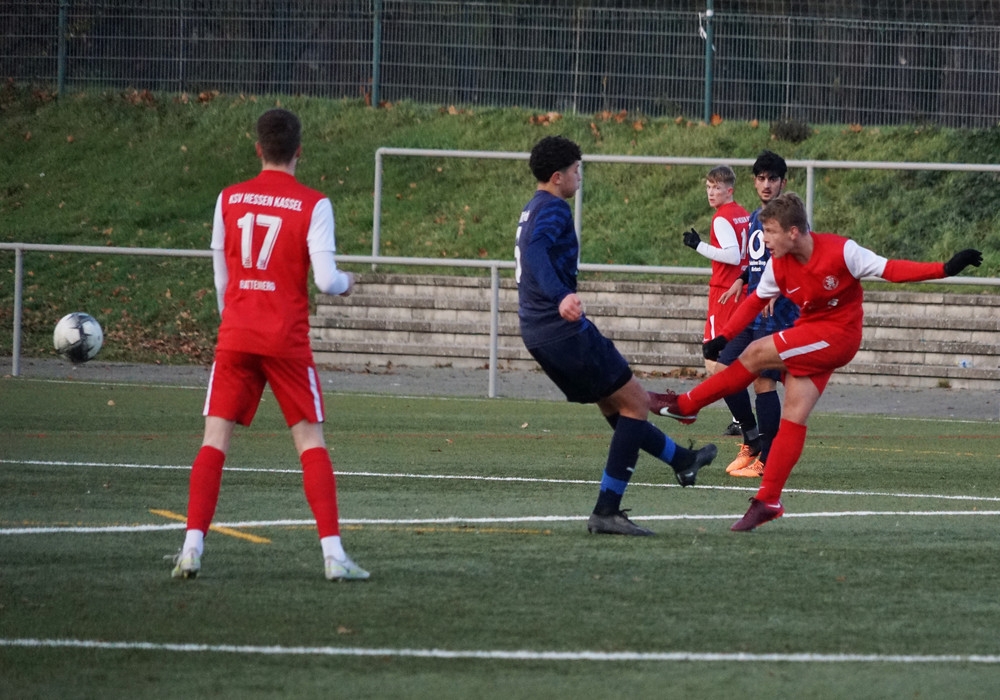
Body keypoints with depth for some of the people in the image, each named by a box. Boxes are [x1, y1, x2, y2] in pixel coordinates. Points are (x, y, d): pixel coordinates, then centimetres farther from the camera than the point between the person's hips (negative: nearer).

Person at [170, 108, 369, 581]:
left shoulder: (229, 200, 5)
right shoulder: (312, 205, -5)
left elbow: (220, 274, 13)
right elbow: (325, 280, -11)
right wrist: (346, 282, 12)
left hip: (235, 337, 2)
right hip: (287, 340, -2)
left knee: (214, 441, 4)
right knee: (311, 441, 4)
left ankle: (192, 546, -7)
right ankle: (333, 554, -2)